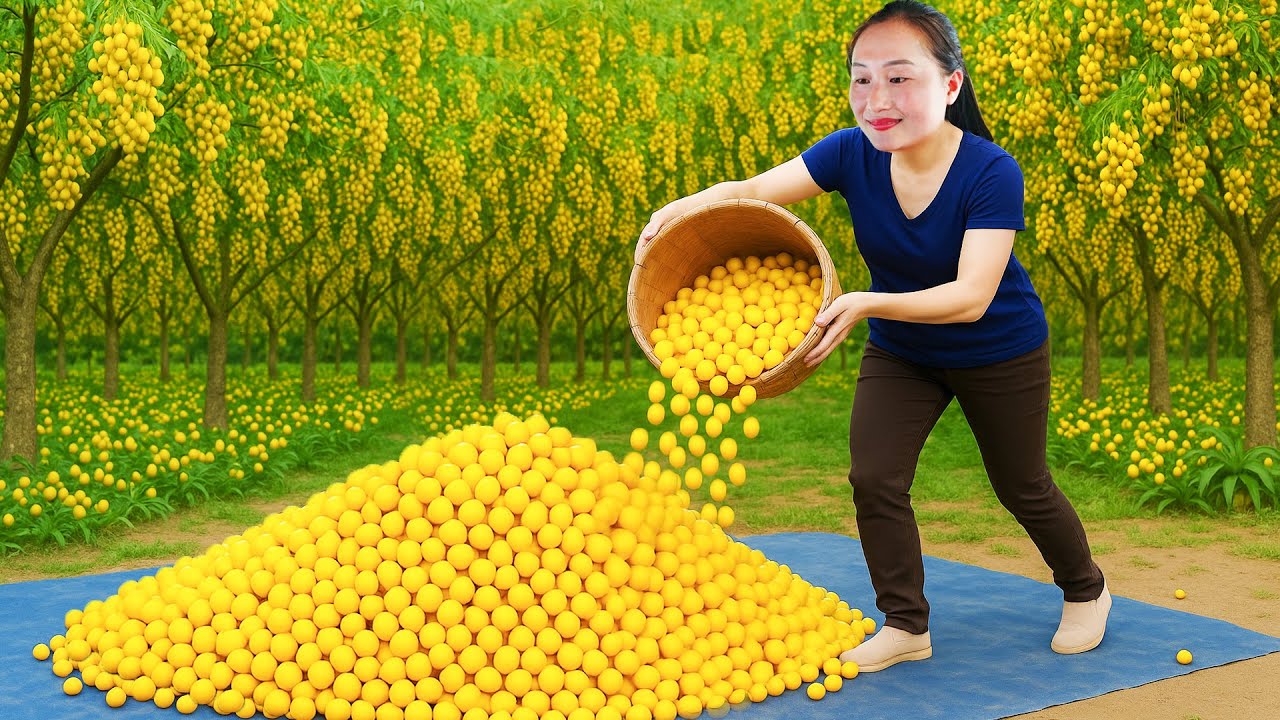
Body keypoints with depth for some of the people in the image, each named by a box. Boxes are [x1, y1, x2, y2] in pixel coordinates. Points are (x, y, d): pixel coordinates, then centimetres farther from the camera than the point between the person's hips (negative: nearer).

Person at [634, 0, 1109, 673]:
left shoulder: (992, 173, -32)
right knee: (873, 478, -8)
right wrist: (684, 207, -45)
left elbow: (972, 296, -38)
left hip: (1000, 354, -3)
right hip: (899, 352, 4)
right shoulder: (852, 153, -21)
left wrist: (869, 303, -52)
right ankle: (906, 625, 12)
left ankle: (1086, 590, 43)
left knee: (1022, 488, 14)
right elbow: (754, 190, -23)